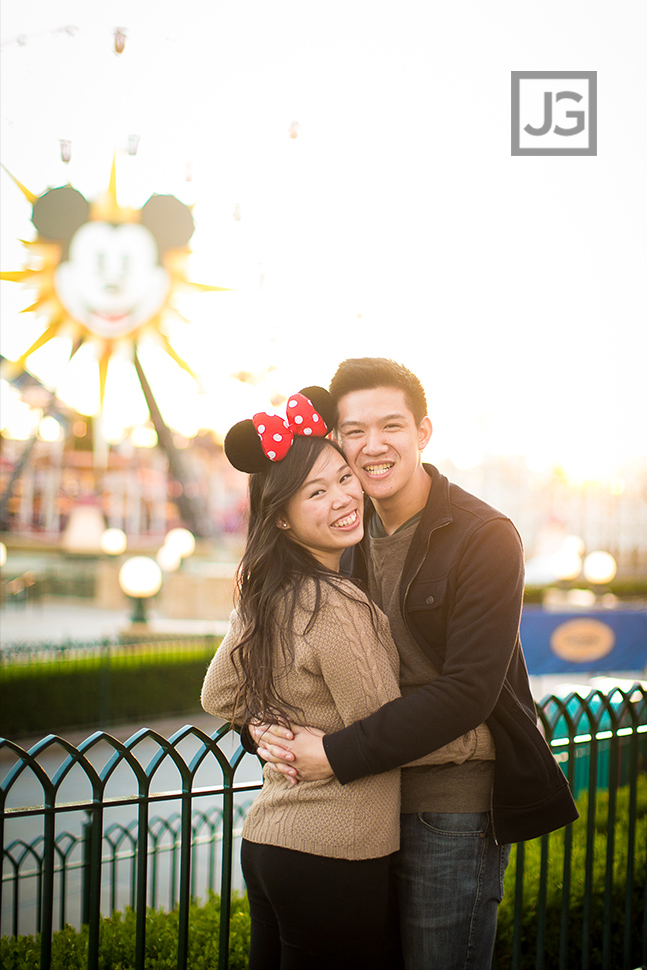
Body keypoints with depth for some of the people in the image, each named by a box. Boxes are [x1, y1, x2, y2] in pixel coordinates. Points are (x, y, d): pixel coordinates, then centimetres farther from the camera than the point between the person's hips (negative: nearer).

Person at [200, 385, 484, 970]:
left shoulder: (262, 595, 7)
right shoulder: (336, 606, -19)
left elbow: (220, 699, 21)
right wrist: (492, 740, -1)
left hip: (265, 838, 9)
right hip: (334, 856, -9)